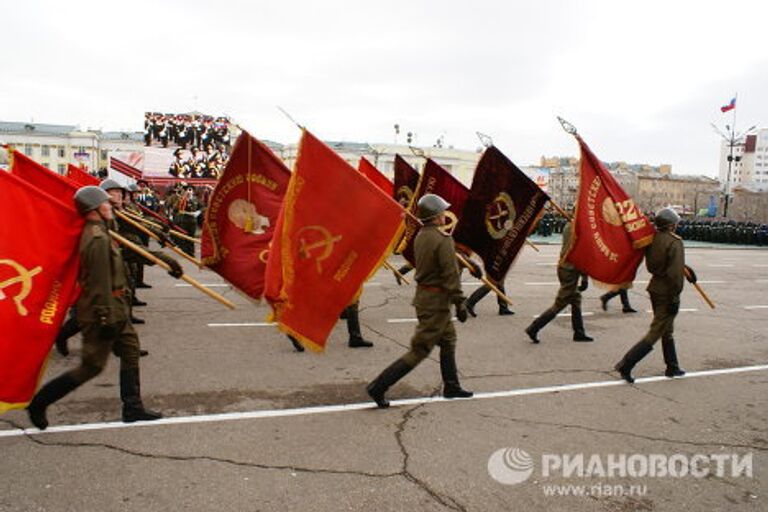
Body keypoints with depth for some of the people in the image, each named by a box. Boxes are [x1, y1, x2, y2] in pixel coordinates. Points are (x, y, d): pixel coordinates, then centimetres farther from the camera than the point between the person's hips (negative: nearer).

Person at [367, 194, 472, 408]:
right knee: (420, 350, -3)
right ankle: (378, 387, -2)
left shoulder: (420, 237, 6)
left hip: (423, 294, 9)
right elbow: (451, 275, -21)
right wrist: (460, 304, -15)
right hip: (436, 301, -9)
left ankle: (451, 387, 32)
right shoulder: (443, 240, -20)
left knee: (448, 339, 22)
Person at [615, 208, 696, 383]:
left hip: (655, 288, 8)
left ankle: (672, 367, 34)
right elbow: (675, 273, -23)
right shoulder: (674, 242, -19)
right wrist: (674, 298, -18)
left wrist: (685, 268, 21)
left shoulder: (653, 239, 4)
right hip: (667, 292, -8)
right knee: (655, 332, -3)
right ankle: (625, 365, -9)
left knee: (667, 330, 21)